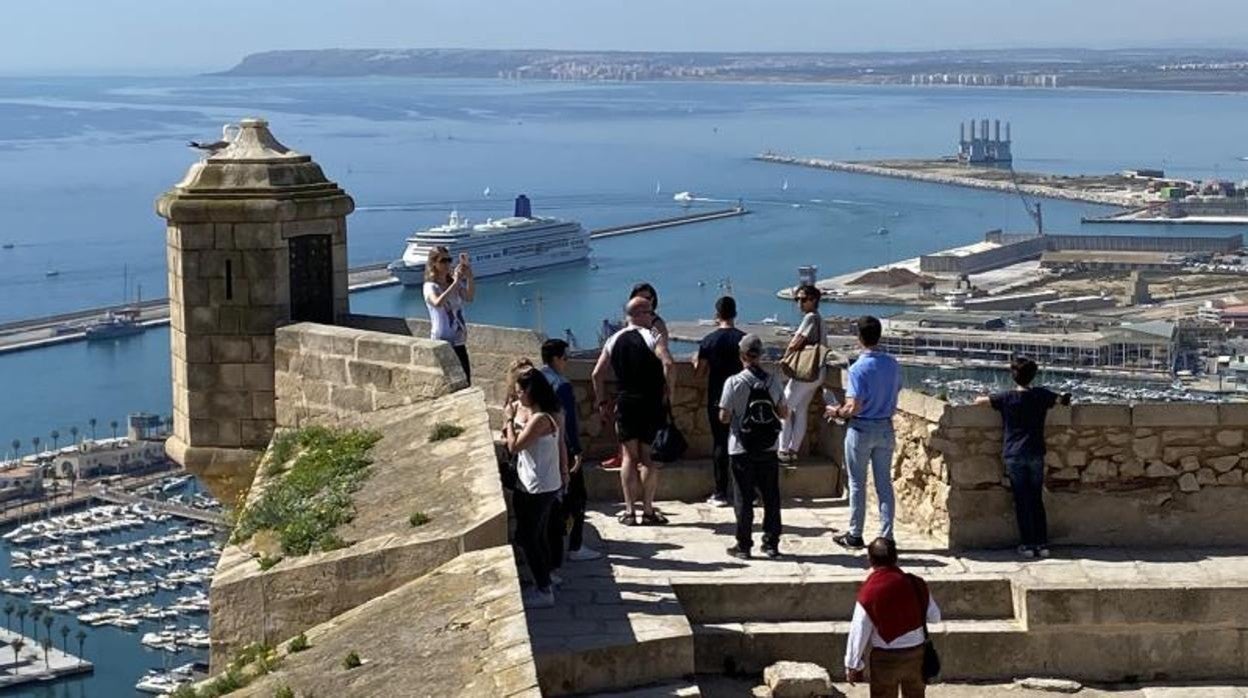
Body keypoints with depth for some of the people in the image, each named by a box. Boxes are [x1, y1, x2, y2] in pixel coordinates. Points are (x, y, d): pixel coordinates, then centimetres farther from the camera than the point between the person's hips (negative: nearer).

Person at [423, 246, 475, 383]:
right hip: (442, 343, -7)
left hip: (458, 342, 7)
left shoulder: (454, 283, 9)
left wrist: (469, 275, -18)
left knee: (465, 382, 9)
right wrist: (455, 283, -34)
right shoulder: (430, 287, -10)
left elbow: (469, 297, -8)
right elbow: (437, 303, -32)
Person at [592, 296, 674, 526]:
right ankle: (648, 511, 4)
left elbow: (597, 373, 6)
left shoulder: (614, 340, 8)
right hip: (651, 403, -3)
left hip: (625, 404, 3)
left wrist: (602, 401, 14)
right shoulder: (652, 337, -6)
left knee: (629, 456, 8)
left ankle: (629, 511, 6)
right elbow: (668, 363, -22)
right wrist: (667, 389, -8)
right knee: (649, 458, 2)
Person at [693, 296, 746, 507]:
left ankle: (721, 493, 2)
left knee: (720, 443, 3)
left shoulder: (709, 340, -6)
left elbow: (700, 372, -1)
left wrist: (695, 361, 19)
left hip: (717, 399, -1)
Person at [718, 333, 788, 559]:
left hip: (742, 449, -3)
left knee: (743, 498, 6)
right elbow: (783, 413, 6)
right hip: (768, 448, 3)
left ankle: (744, 545, 9)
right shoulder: (772, 381, -2)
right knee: (771, 497, 11)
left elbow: (724, 418, -12)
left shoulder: (734, 382, -12)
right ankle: (771, 544, 14)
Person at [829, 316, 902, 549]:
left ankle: (855, 535, 13)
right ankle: (886, 535, 11)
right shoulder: (893, 365, 0)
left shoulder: (858, 368, -19)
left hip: (861, 429, -5)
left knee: (857, 484, 6)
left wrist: (836, 412, -3)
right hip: (885, 427, 5)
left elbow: (854, 408, -22)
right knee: (884, 483, 9)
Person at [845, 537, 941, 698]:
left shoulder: (869, 592, -18)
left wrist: (852, 665, -2)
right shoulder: (916, 584, -8)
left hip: (885, 658, -3)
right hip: (916, 654, 3)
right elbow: (934, 617, 4)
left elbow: (859, 632, -12)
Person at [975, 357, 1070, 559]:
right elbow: (1063, 400, 20)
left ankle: (1028, 545, 0)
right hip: (1036, 454, 2)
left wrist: (982, 400, 22)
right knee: (1037, 500, 9)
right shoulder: (1041, 395, 3)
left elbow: (979, 401, 2)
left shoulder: (1007, 398, -4)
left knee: (1022, 501, 2)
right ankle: (1042, 544, 8)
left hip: (1014, 455, -2)